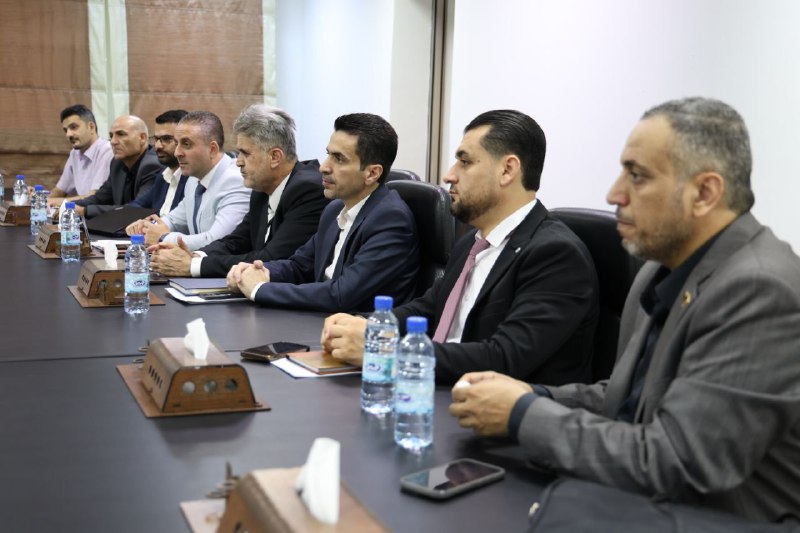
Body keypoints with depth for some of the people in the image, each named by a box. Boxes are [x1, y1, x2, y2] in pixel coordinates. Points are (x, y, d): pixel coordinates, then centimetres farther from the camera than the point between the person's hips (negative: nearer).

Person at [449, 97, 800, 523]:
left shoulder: (760, 291, -23)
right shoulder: (666, 268, 5)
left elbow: (669, 466, -26)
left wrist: (524, 414, -17)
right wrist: (534, 396, -3)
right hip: (647, 507, 7)